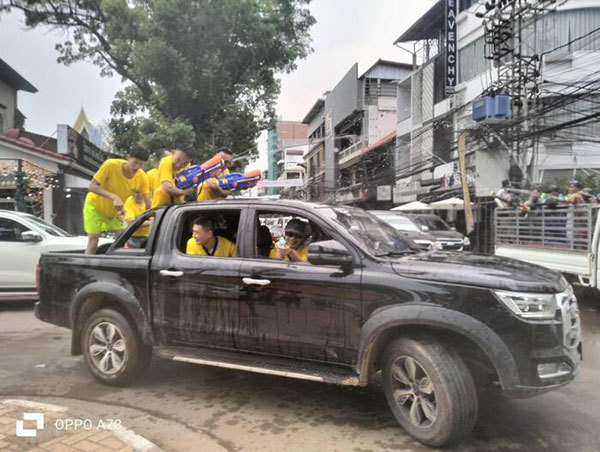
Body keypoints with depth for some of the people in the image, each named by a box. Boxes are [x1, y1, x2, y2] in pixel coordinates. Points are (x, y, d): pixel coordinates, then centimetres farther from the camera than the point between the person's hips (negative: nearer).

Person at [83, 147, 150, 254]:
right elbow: (92, 186, -29)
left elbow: (148, 203, -19)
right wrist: (114, 197, -43)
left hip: (116, 211, 4)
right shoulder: (111, 165, -30)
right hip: (95, 205, -3)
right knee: (93, 241, -7)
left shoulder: (142, 177, -21)